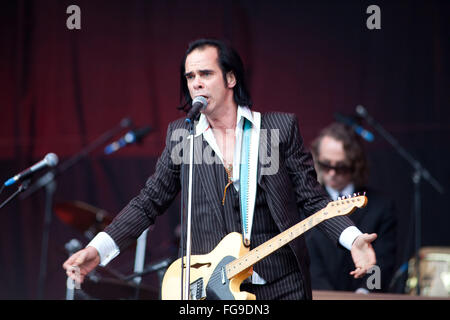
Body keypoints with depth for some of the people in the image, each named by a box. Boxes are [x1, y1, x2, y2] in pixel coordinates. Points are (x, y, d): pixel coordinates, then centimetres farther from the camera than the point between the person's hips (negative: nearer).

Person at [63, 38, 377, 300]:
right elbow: (149, 202, 9)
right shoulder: (180, 134, 6)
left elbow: (313, 199, 3)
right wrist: (97, 250, -2)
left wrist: (353, 239, -13)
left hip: (283, 285, -1)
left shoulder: (281, 127, 3)